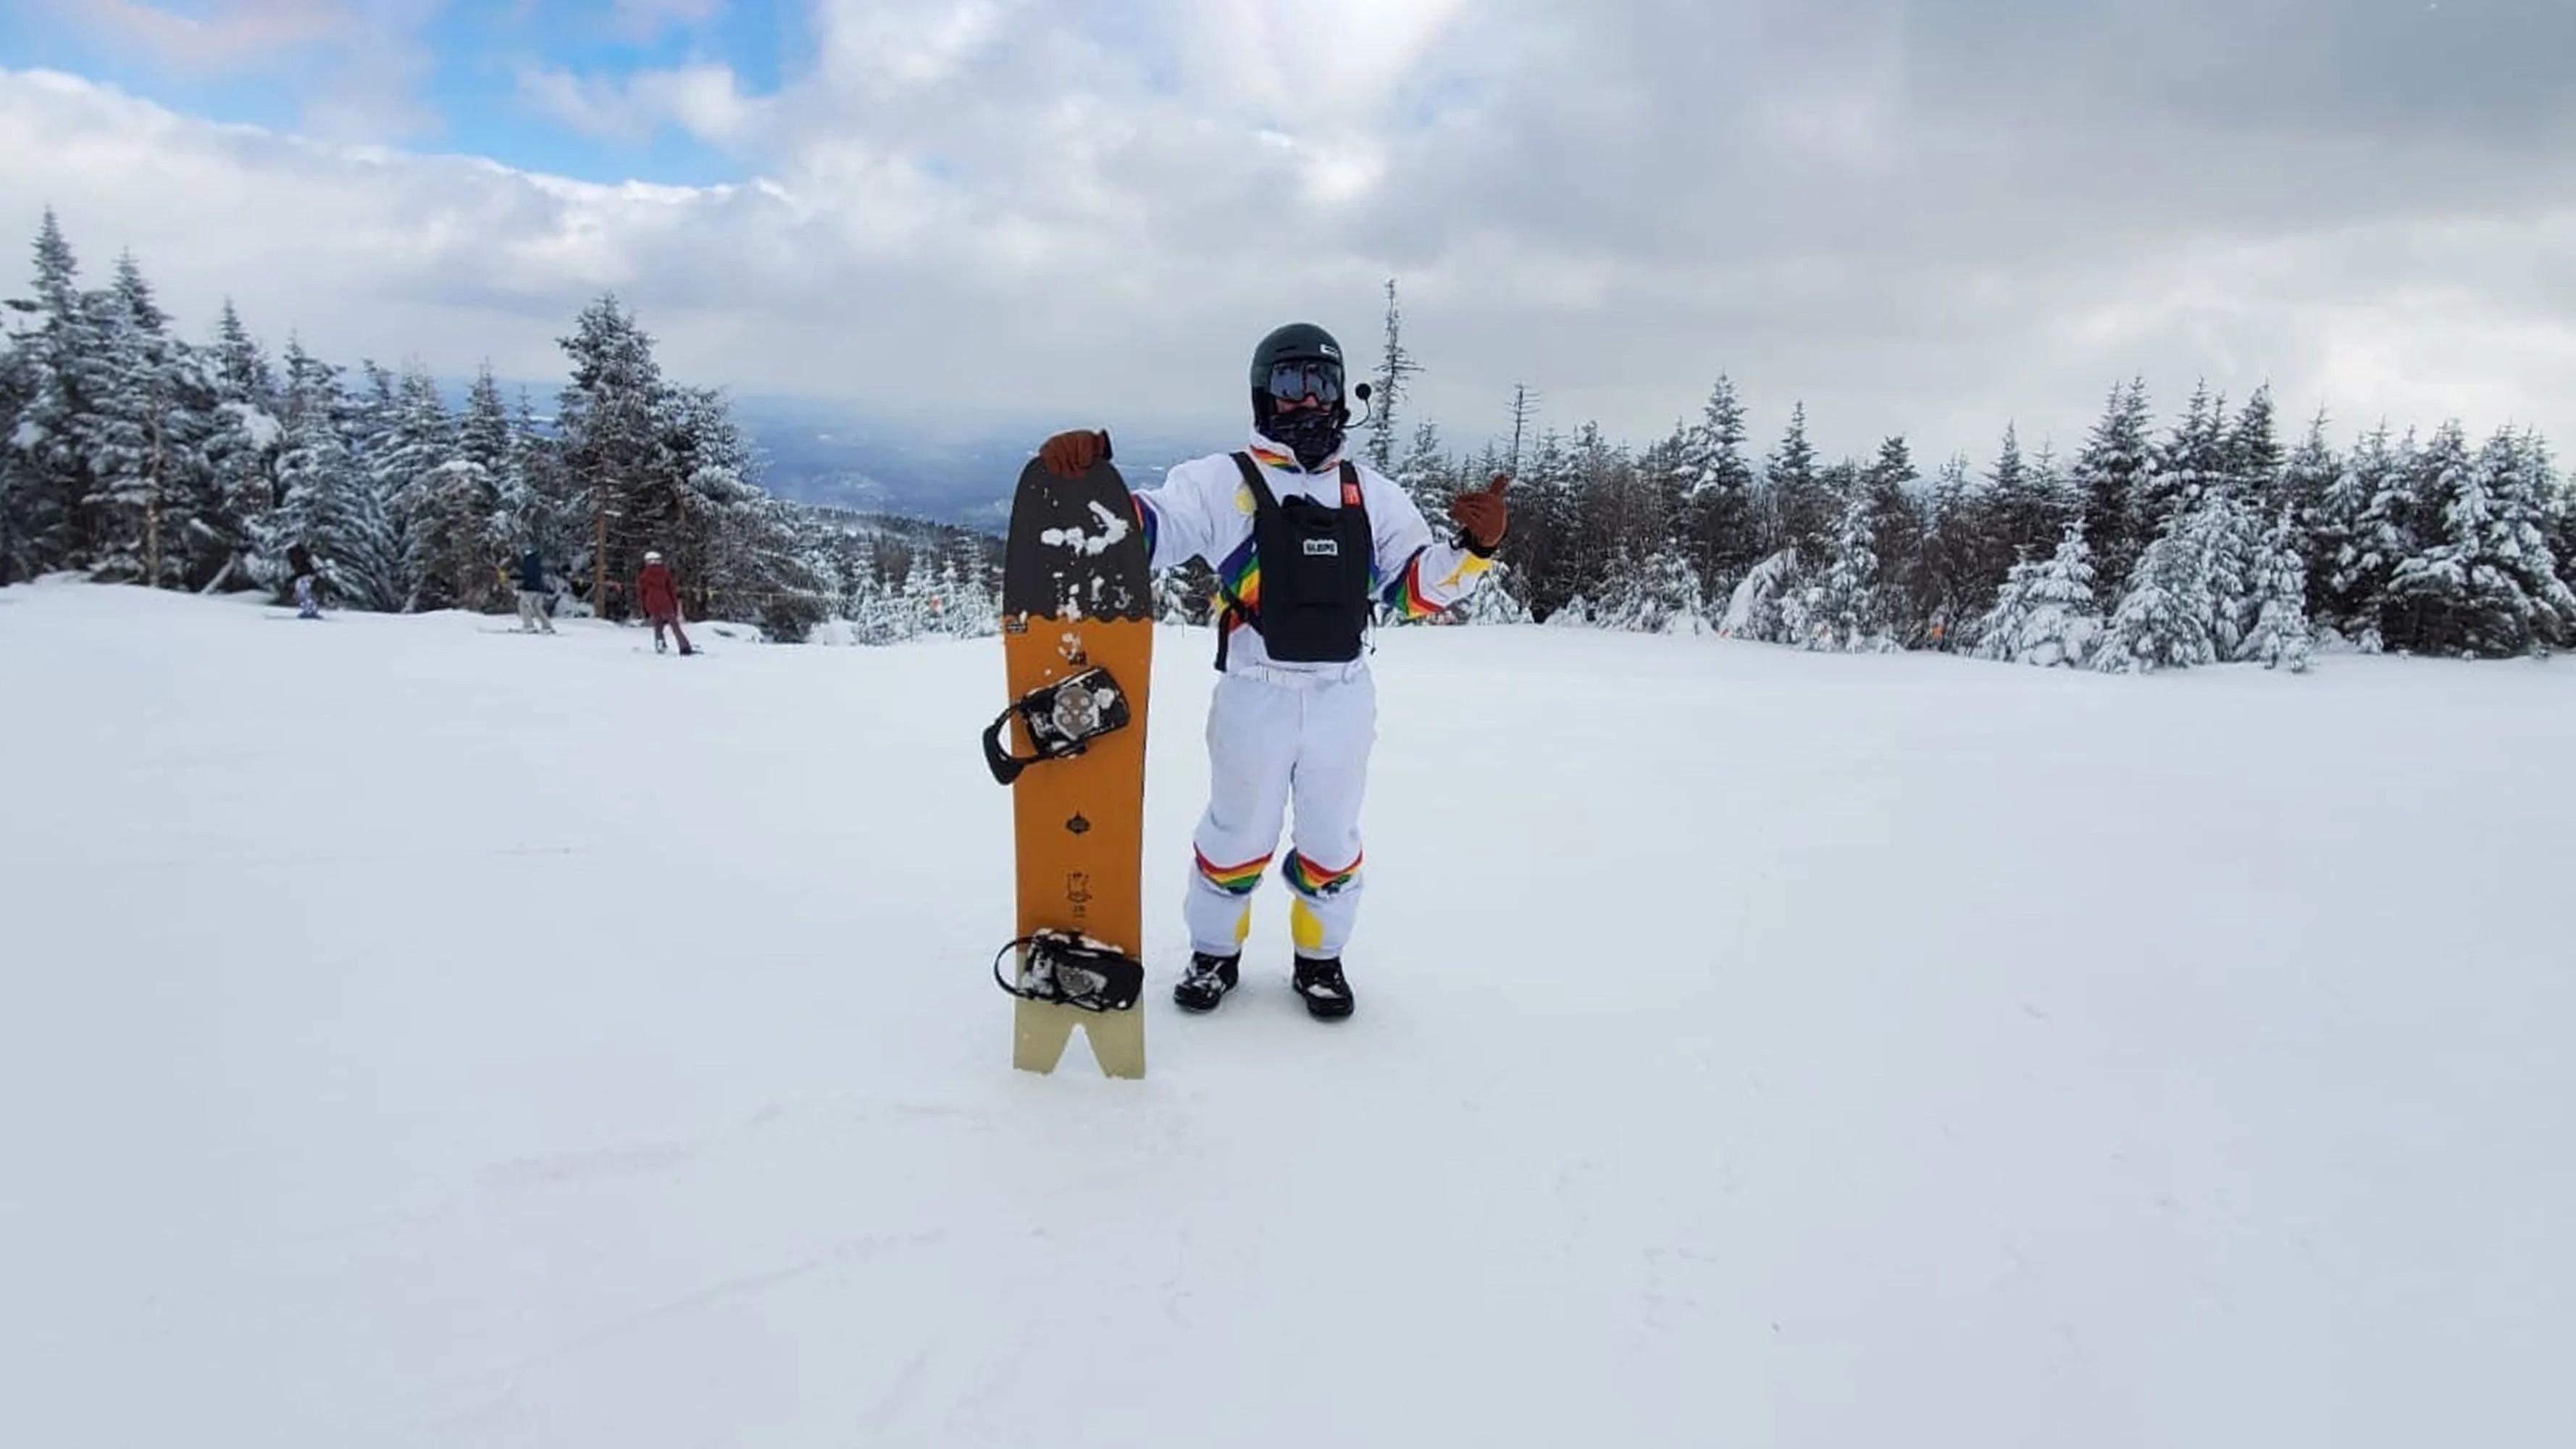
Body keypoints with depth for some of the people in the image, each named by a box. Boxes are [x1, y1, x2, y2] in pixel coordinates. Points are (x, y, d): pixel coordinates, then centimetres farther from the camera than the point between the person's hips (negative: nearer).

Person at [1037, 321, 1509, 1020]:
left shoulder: (1373, 493, 10)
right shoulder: (1224, 482, -1)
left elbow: (1418, 588, 9)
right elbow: (1143, 529, -12)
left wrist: (1474, 546, -8)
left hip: (1344, 698, 3)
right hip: (1254, 695, -3)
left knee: (1331, 840, 16)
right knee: (1237, 833, 12)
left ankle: (1320, 958, 35)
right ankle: (1215, 952, 33)